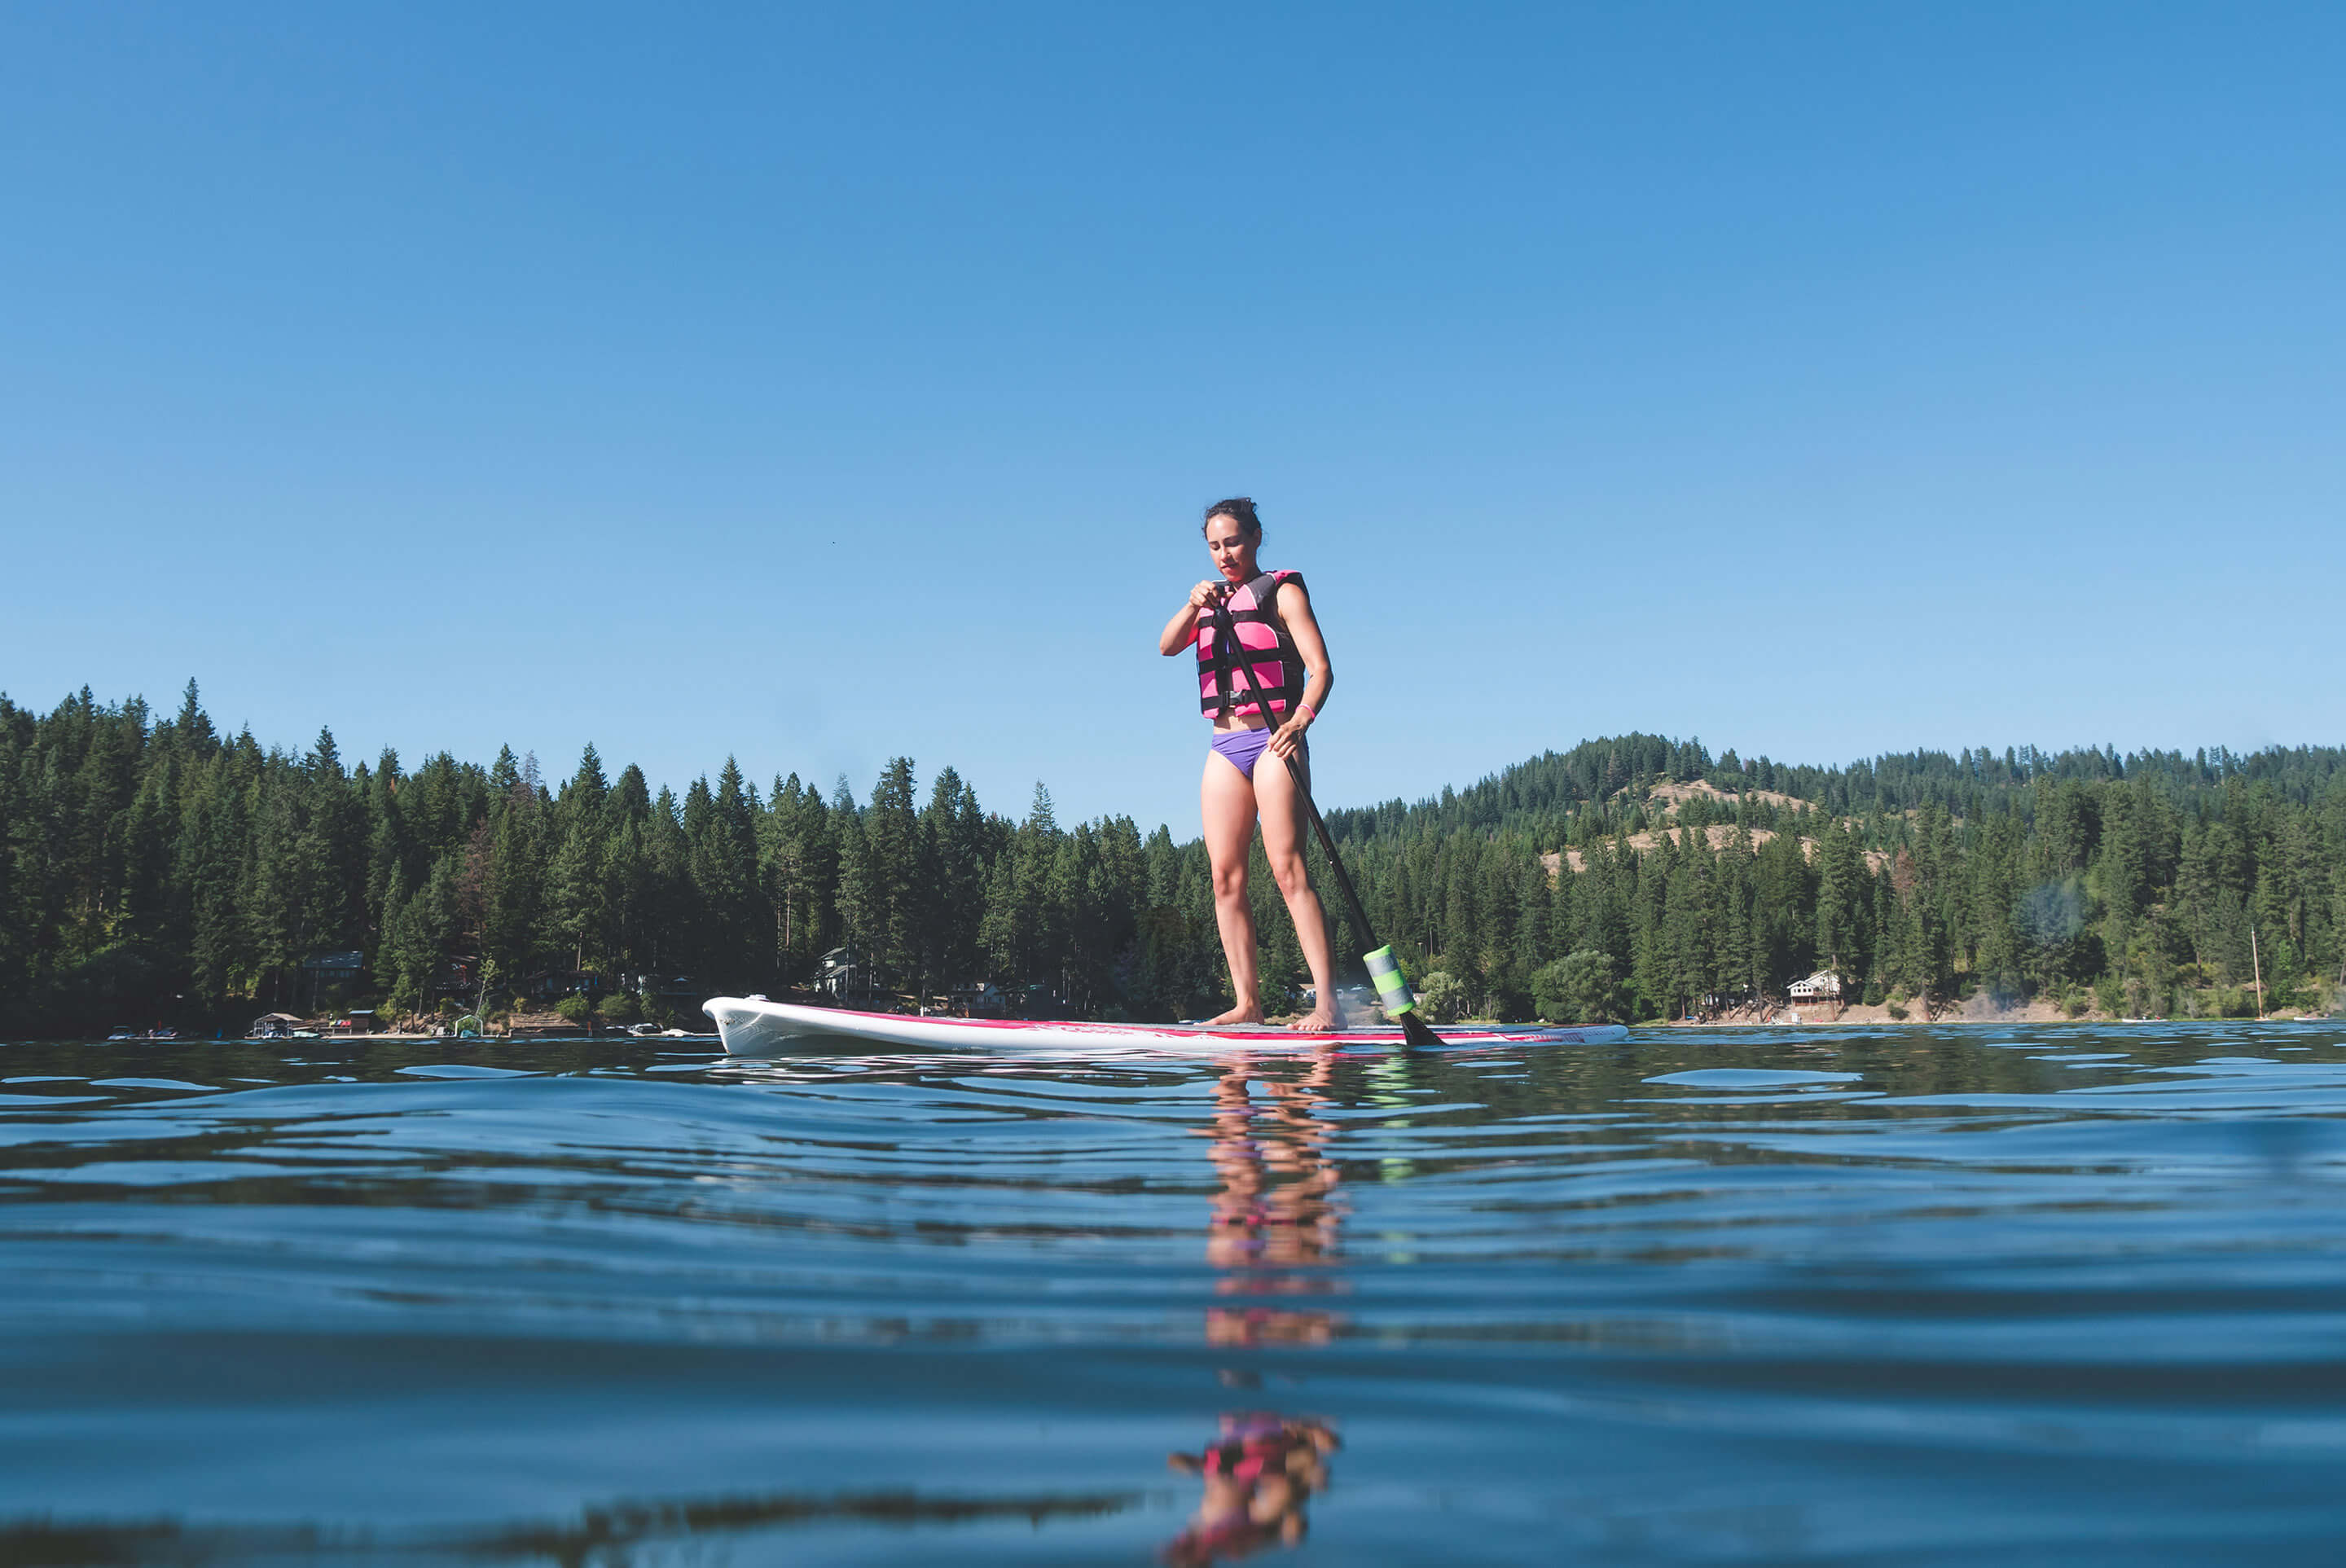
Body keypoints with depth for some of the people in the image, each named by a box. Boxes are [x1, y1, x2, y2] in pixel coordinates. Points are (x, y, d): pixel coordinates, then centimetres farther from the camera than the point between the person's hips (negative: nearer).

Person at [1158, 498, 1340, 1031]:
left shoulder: (1282, 592, 3)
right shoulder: (1211, 601, 21)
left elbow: (1321, 669, -7)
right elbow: (1167, 646, 4)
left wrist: (1302, 717, -27)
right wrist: (1193, 606, -16)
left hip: (1273, 741, -6)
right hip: (1225, 747, 6)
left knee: (1287, 869, -15)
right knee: (1226, 876, -2)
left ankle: (1326, 1001, -19)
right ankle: (1247, 1003, 0)